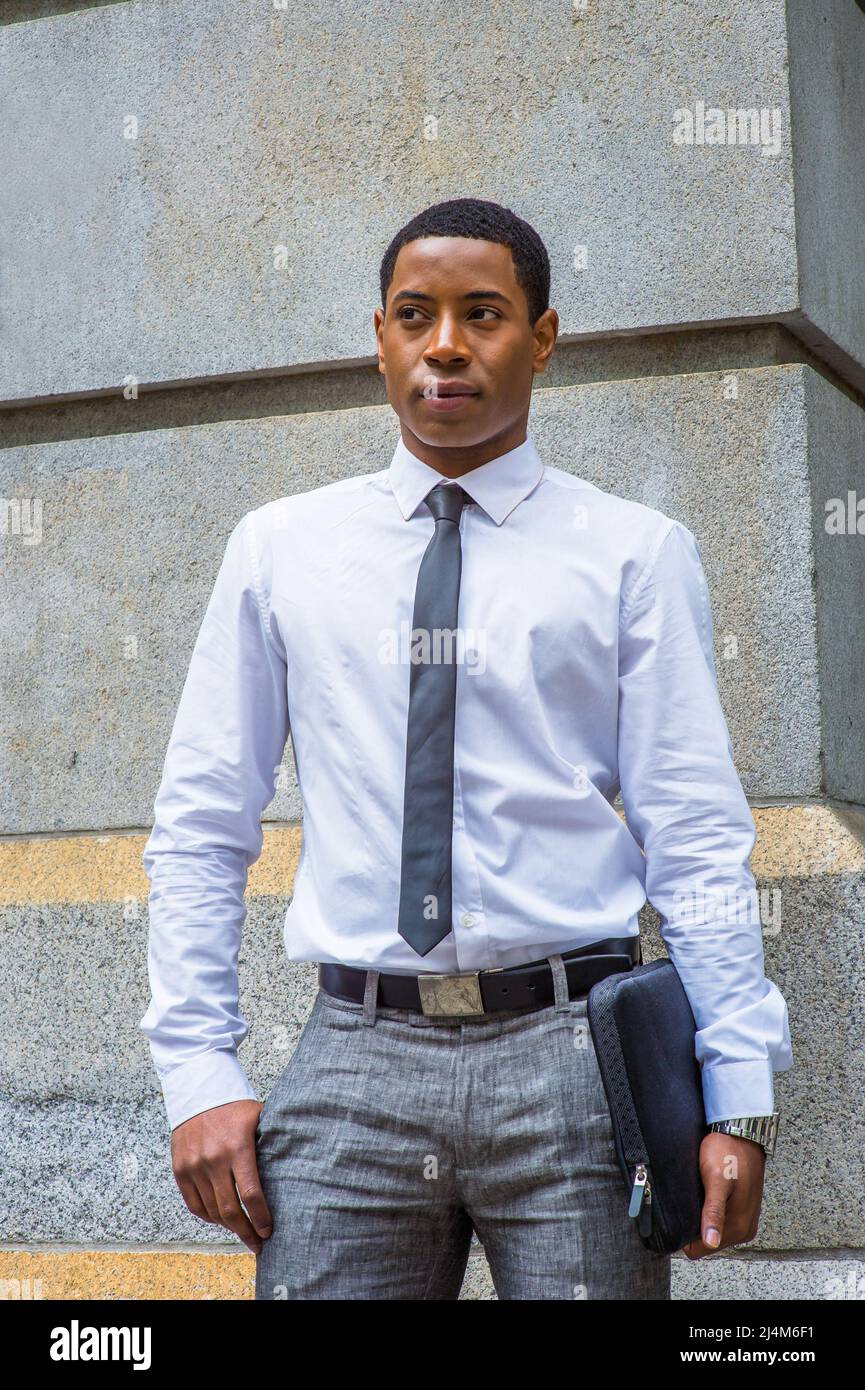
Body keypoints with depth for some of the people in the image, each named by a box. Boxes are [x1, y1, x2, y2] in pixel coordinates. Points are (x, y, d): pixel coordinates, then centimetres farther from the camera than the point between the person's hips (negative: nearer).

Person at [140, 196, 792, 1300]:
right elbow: (200, 827, 10)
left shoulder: (635, 554, 4)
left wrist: (737, 1097, -5)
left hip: (573, 1054, -1)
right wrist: (200, 1073, 2)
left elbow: (698, 842, 1)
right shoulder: (279, 549, 9)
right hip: (355, 1056, 1)